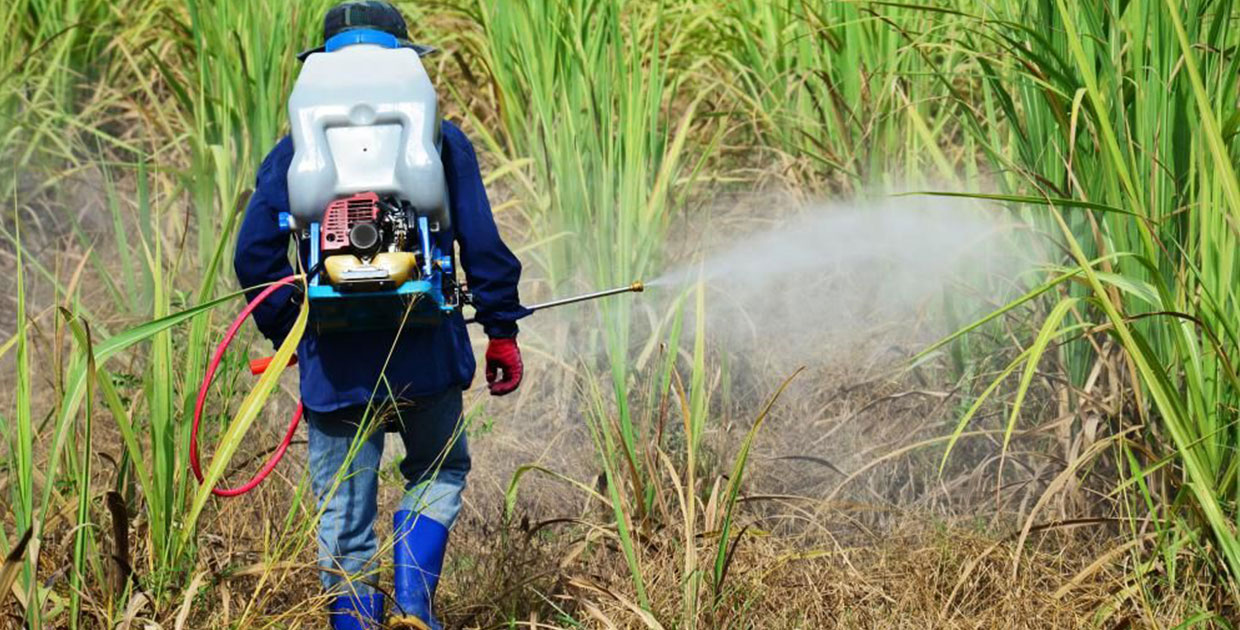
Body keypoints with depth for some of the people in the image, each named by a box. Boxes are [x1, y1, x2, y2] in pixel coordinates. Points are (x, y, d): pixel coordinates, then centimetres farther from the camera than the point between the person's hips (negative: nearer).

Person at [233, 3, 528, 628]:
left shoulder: (296, 149, 7)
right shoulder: (440, 140, 6)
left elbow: (255, 254, 3)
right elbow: (482, 243, 2)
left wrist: (288, 335, 14)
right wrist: (501, 330, 10)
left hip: (335, 362, 0)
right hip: (426, 353, 0)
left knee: (344, 523, 7)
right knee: (438, 471, 23)